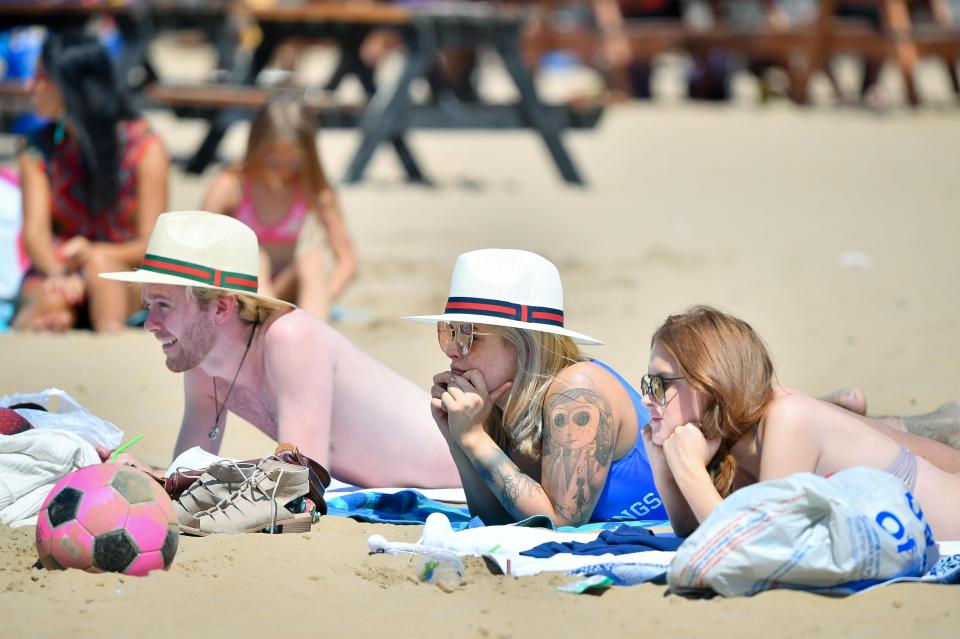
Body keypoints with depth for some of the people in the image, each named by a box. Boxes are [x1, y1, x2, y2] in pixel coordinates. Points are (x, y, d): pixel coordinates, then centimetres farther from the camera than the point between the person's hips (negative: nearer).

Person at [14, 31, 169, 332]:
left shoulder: (145, 148, -3)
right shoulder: (37, 151, 5)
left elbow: (150, 246, -7)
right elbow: (35, 232, -7)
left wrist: (94, 252, -29)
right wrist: (58, 273, -32)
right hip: (56, 269, 1)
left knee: (99, 264, -38)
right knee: (52, 299, -36)